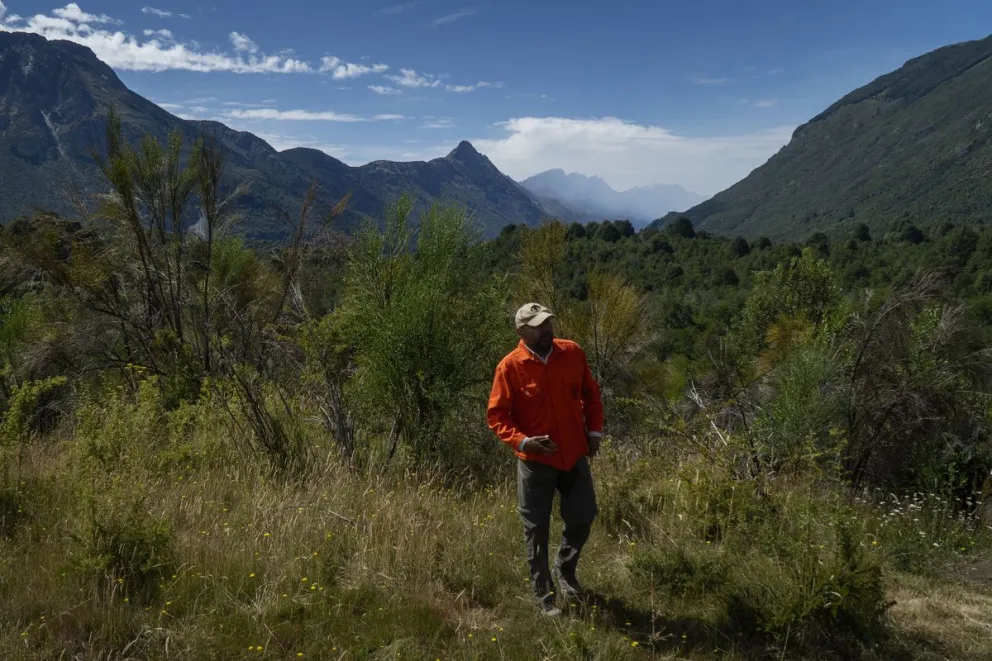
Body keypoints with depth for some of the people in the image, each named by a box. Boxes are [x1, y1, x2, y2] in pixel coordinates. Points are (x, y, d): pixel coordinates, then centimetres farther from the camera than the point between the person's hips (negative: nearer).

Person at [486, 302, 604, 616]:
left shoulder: (572, 352, -5)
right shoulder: (510, 367, -16)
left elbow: (590, 393, 10)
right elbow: (496, 415, -10)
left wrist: (594, 430, 3)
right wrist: (523, 441, -23)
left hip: (574, 454, 4)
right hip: (535, 461, -3)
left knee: (583, 516, 14)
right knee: (537, 528, 7)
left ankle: (565, 569, 42)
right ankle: (543, 594, 26)